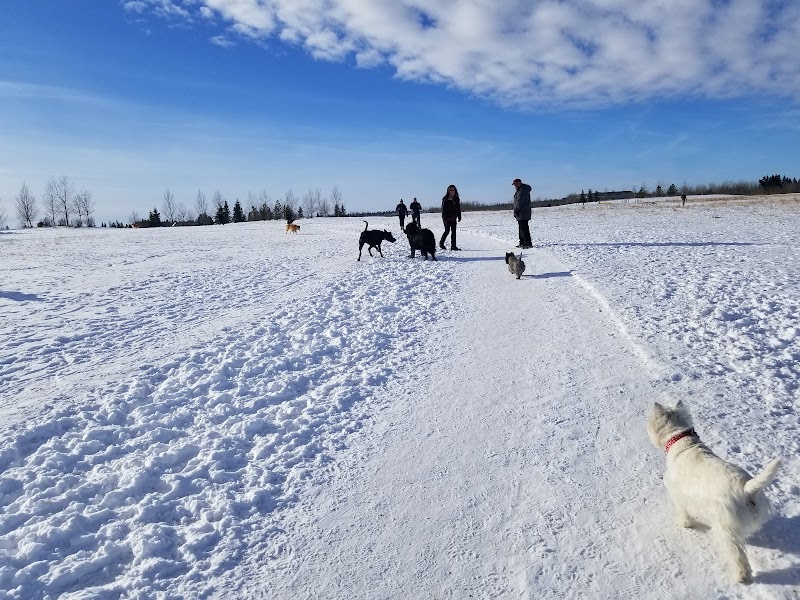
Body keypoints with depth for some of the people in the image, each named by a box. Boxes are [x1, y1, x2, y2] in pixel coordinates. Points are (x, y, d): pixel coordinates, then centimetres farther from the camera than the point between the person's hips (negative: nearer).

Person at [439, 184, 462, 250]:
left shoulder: (457, 199, 10)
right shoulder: (445, 199, -6)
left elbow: (458, 209, 14)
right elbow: (443, 209, -10)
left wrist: (459, 217, 9)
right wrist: (444, 217, -16)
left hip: (453, 218, 5)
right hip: (447, 218, -5)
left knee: (453, 232, 3)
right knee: (447, 231, -5)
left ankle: (453, 246, 5)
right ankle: (441, 243, 15)